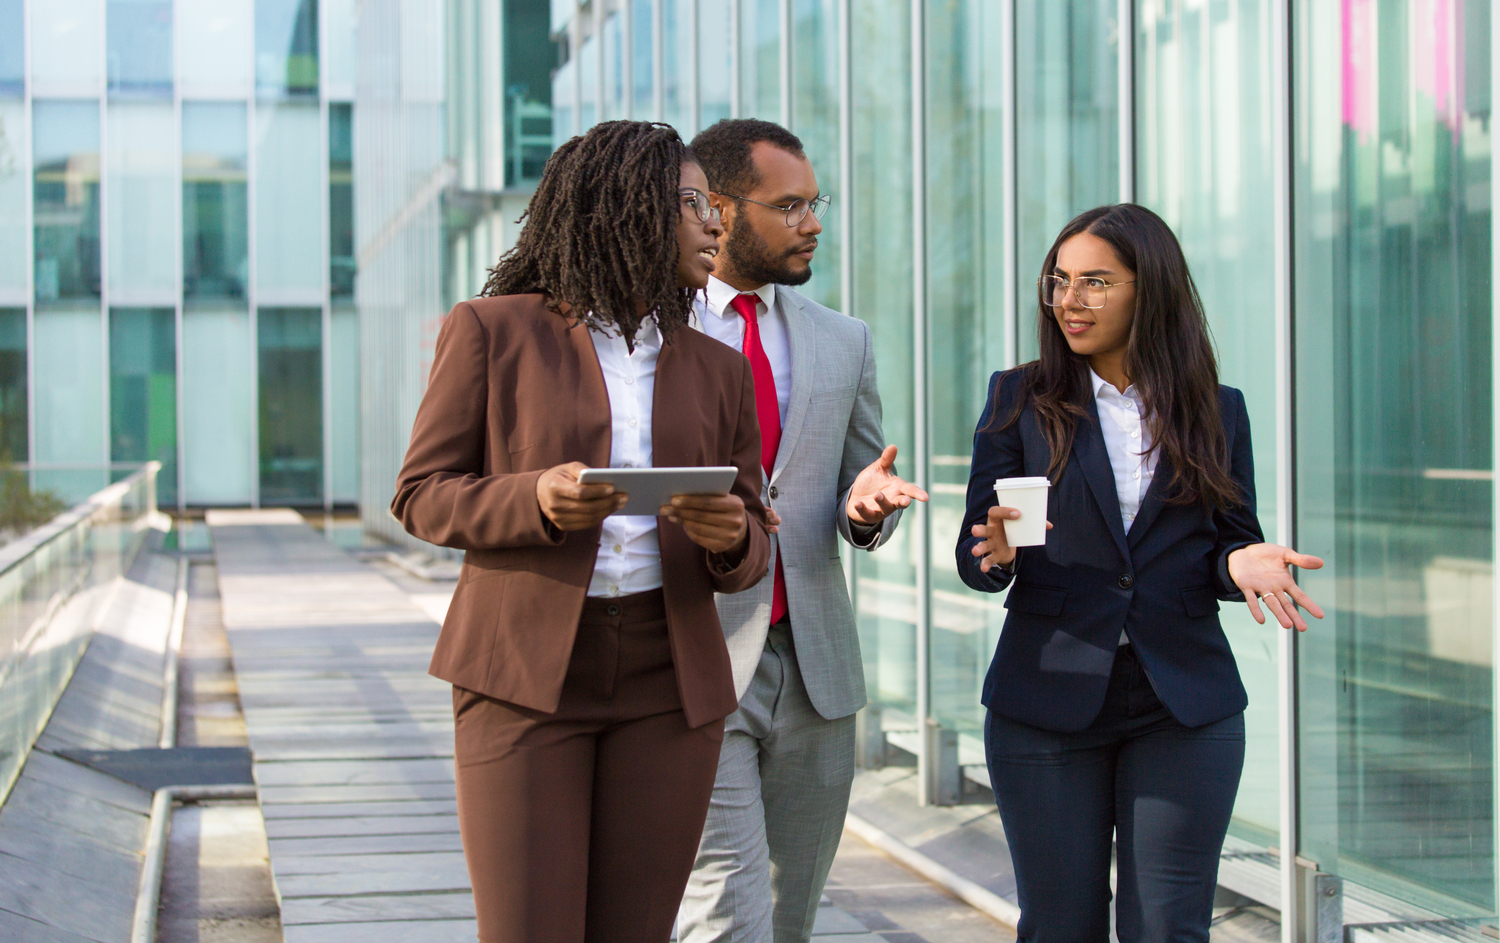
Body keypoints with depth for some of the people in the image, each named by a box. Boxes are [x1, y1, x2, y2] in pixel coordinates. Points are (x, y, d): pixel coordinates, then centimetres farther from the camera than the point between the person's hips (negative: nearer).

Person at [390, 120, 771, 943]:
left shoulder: (716, 371, 10)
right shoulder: (492, 331, -1)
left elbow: (747, 548, 11)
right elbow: (423, 496, 0)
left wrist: (730, 536, -15)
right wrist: (538, 501, -21)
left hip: (665, 681, 4)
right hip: (525, 671, -4)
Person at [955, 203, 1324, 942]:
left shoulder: (1217, 410, 7)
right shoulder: (1020, 398, 4)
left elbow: (1232, 542, 10)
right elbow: (974, 555, 2)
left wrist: (1239, 562, -14)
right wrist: (997, 552, -22)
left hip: (1186, 707, 1)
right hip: (1048, 702, 0)